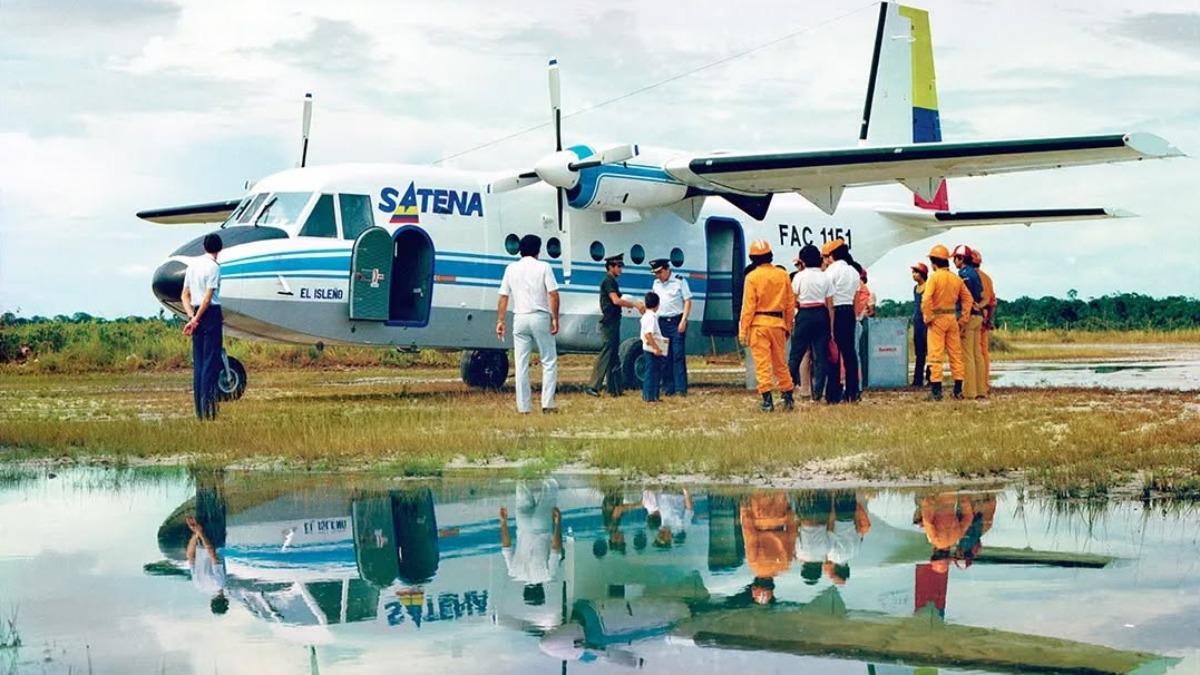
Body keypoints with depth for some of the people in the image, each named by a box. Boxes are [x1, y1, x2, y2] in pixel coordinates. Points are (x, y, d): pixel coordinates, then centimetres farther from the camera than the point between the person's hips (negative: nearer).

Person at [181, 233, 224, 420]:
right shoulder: (214, 266, -10)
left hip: (197, 313, 7)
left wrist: (192, 316, 3)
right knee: (211, 361, -6)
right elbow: (208, 298, -14)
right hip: (211, 314, -7)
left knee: (198, 362, 8)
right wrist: (195, 320, -9)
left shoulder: (193, 264, 13)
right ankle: (208, 409, -10)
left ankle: (200, 411, 8)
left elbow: (184, 295, 12)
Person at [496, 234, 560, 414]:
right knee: (549, 361, 6)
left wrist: (500, 320, 8)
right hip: (540, 318, -3)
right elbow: (553, 294, -9)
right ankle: (547, 403, -2)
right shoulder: (543, 267, -2)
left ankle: (523, 407, 4)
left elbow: (503, 297, 5)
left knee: (521, 365, 5)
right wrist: (555, 319, -5)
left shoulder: (511, 268, 7)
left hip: (519, 319, 3)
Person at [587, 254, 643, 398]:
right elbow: (616, 300, -22)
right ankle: (594, 387, -12)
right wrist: (634, 304, -16)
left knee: (614, 356, 11)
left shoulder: (612, 281, 18)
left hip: (614, 322, 10)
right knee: (606, 353, -11)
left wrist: (634, 305, 9)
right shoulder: (608, 281, -12)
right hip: (608, 322, -10)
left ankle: (614, 389, 15)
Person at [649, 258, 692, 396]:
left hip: (677, 321, -5)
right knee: (665, 356, 5)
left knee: (678, 355, -7)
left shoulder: (679, 281, -4)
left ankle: (681, 388, -6)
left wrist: (683, 321, -12)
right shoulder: (656, 283, 12)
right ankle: (668, 388, 9)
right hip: (662, 322, 5)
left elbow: (688, 301, -5)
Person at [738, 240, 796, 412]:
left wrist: (743, 331, -5)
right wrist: (788, 326, 18)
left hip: (759, 323, -4)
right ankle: (788, 397, 18)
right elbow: (790, 304, 7)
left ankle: (767, 400, -6)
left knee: (762, 363, -1)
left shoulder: (752, 277, -8)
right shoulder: (782, 275, 3)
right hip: (778, 323, 4)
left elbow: (748, 306, -9)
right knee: (780, 362, 15)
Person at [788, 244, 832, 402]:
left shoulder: (799, 277, -4)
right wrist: (831, 327, 6)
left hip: (805, 315, -2)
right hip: (821, 316, 2)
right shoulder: (825, 278, 4)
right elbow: (830, 305, 3)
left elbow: (793, 301, -3)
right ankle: (817, 392, 2)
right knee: (820, 355, 4)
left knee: (796, 353, 4)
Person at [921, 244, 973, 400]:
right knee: (955, 354, 11)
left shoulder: (934, 277, -10)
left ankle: (936, 390, -6)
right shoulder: (956, 278, 8)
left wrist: (927, 318, -10)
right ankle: (958, 390, 12)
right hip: (952, 318, 5)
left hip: (937, 318, -5)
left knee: (935, 355, -3)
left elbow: (926, 299, -20)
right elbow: (967, 298, 9)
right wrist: (963, 318, 10)